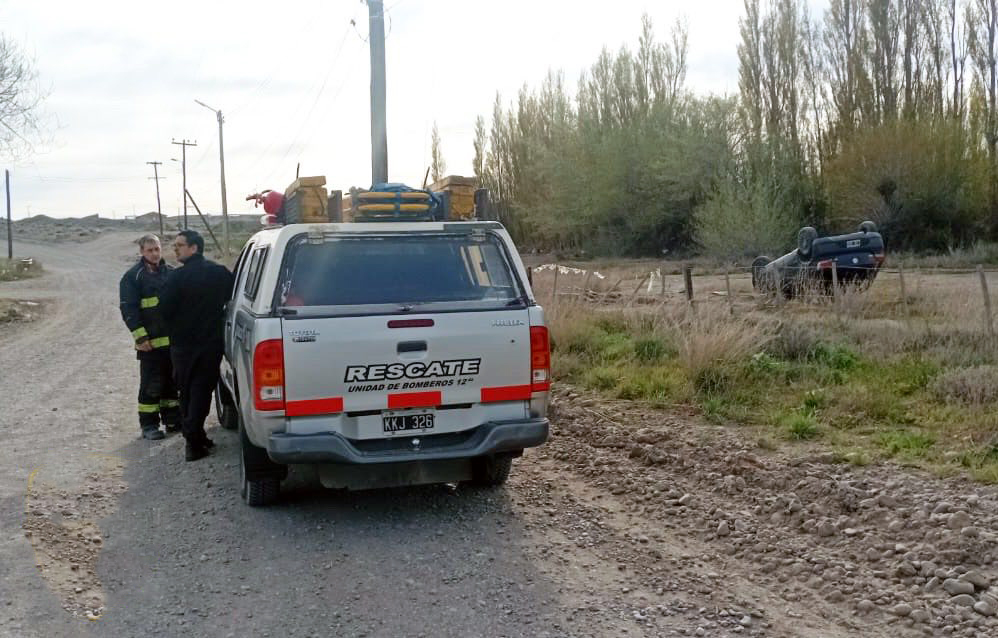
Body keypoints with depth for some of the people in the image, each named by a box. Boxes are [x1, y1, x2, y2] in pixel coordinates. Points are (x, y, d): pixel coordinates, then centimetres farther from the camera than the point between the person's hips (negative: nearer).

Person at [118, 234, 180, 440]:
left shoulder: (170, 273, 12)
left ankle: (172, 418, 25)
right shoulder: (132, 277, -5)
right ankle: (148, 425, 5)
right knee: (151, 384, -2)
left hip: (173, 339, 6)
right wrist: (141, 337, -16)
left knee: (172, 382, 13)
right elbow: (128, 309, -9)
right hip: (150, 342, -6)